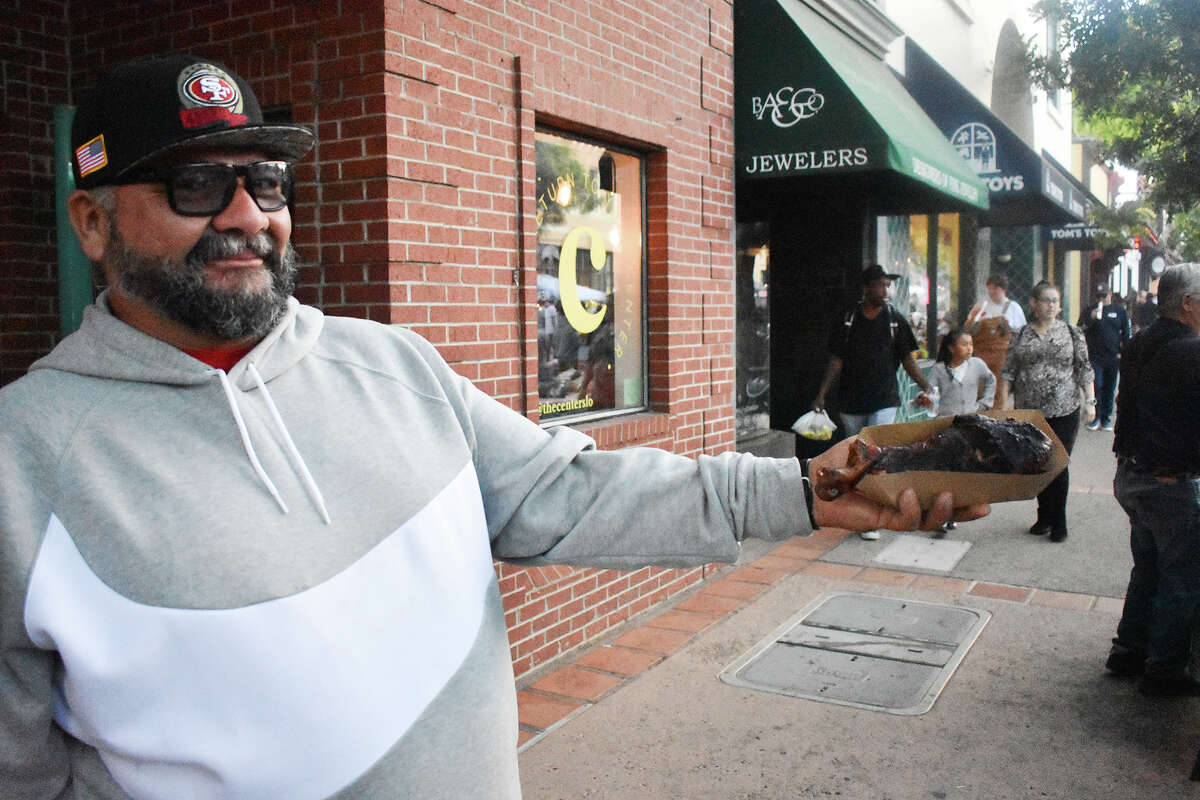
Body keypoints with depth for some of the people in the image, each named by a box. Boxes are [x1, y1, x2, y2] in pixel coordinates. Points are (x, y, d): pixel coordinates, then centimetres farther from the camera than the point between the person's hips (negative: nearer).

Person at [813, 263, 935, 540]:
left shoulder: (895, 320, 4)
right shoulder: (848, 320, 4)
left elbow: (907, 360, 6)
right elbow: (836, 361, 5)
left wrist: (926, 387, -5)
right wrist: (821, 395, -3)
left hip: (884, 400, -1)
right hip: (851, 401, 2)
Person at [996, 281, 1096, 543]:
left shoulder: (1072, 333, 3)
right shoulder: (1021, 336, 6)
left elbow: (1084, 370, 4)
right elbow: (1008, 372, 7)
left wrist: (1090, 401, -2)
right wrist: (1004, 402, 0)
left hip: (1063, 412, -2)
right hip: (1028, 412, 2)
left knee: (1059, 467, -3)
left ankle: (1058, 523, 8)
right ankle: (1044, 517, 23)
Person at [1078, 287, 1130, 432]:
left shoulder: (1119, 311, 6)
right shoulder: (1089, 311, 4)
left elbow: (1126, 334, 9)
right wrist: (1091, 318, -19)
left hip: (1113, 357, 1)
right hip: (1095, 356, -1)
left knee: (1109, 388, 7)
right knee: (1097, 386, -5)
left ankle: (1106, 418, 16)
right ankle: (1096, 416, 6)